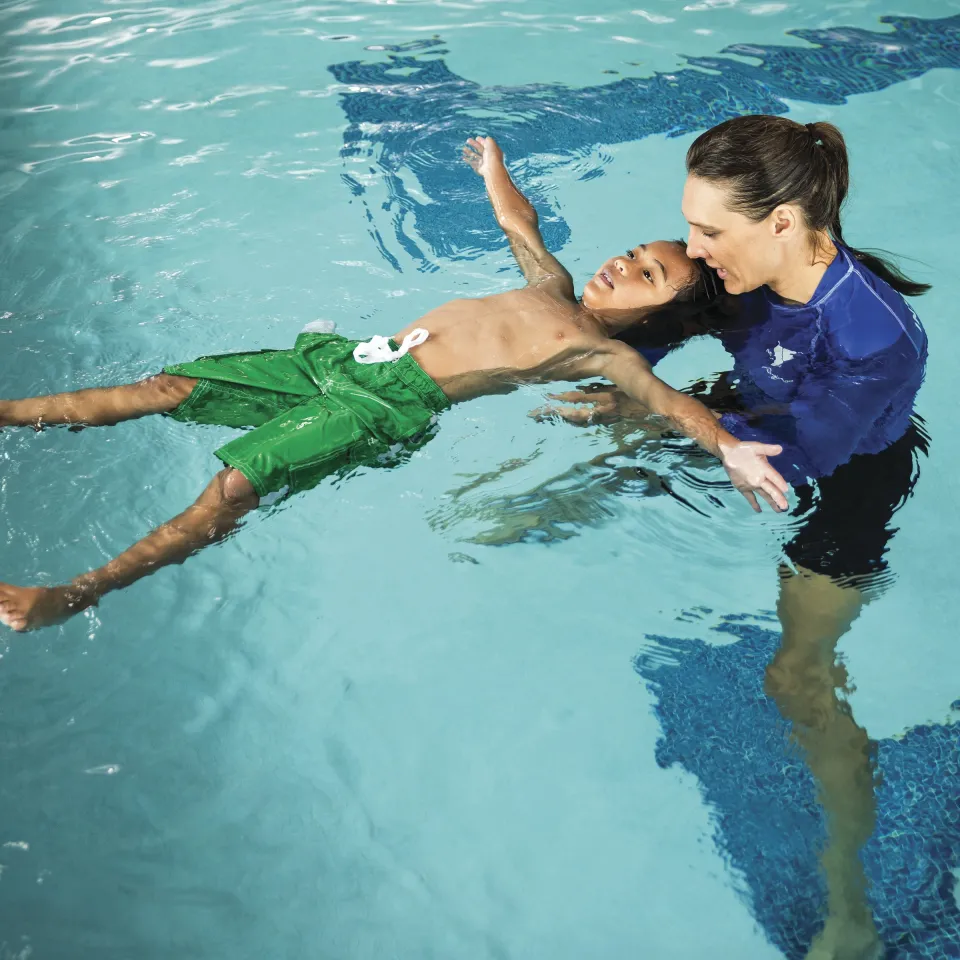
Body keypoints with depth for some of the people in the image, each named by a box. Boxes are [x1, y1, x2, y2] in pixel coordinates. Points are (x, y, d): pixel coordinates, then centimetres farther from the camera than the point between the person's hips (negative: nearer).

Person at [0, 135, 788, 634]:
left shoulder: (603, 352, 1)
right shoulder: (552, 288, 21)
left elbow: (670, 399, -15)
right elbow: (517, 221, 38)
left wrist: (729, 448, -34)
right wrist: (493, 166, 55)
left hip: (394, 405, -7)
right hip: (345, 358, 7)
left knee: (236, 484, -24)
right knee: (172, 388, 3)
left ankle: (74, 594, -22)